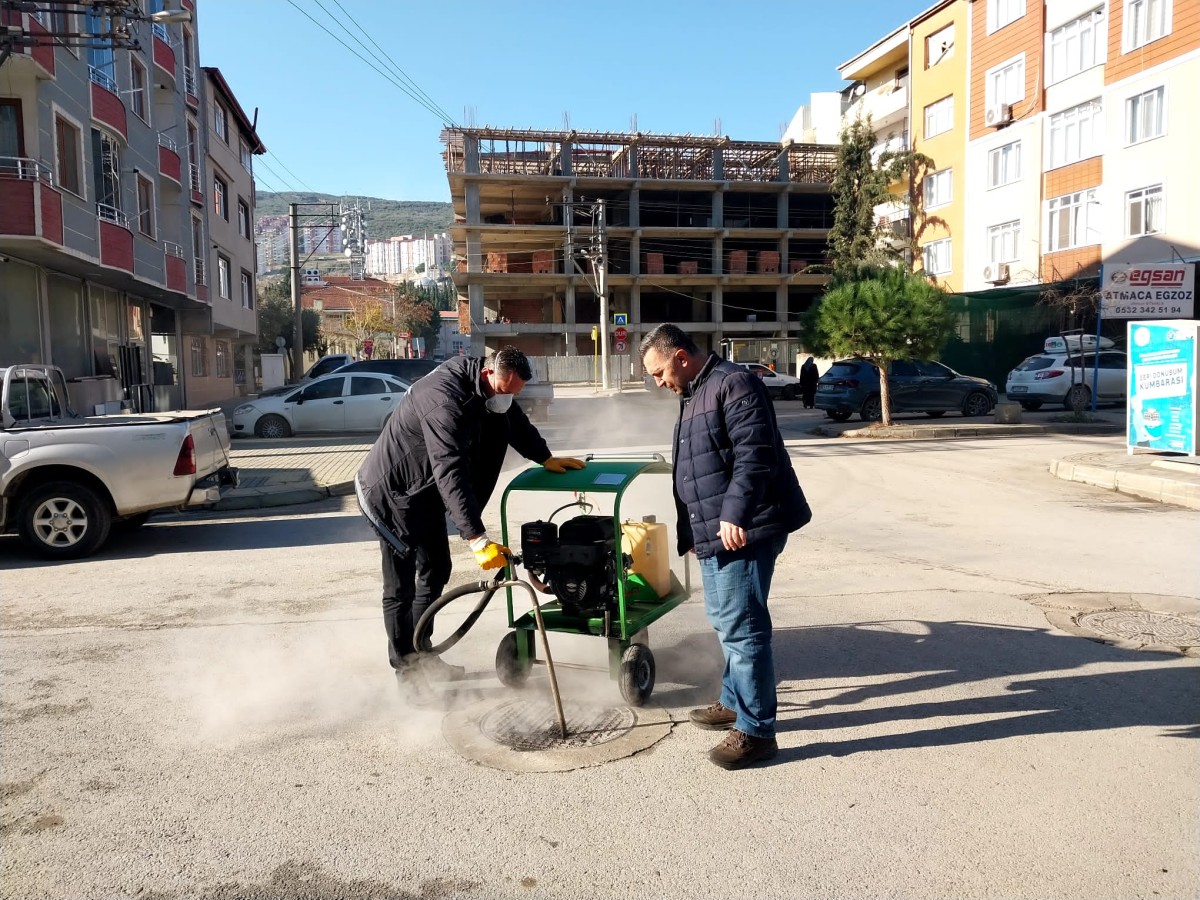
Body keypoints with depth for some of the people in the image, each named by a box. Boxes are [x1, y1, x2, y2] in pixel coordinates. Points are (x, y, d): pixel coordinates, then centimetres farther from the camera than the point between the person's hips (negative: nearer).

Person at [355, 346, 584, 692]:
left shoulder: (488, 388, -5)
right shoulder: (445, 400, -34)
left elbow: (515, 422, 16)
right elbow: (451, 473, -41)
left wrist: (546, 458, 16)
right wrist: (477, 539, -44)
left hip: (426, 491, 9)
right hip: (391, 492, -9)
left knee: (435, 571, 15)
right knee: (401, 585, -2)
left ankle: (420, 654, 28)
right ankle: (406, 670, 13)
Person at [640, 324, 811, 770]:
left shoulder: (733, 384, -11)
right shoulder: (693, 396, 21)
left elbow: (754, 454, -22)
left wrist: (735, 514, -28)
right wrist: (692, 531, 28)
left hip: (741, 531, -11)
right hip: (713, 534, 11)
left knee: (742, 627, -7)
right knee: (726, 621, 19)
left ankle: (756, 730, 2)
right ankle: (735, 703, 35)